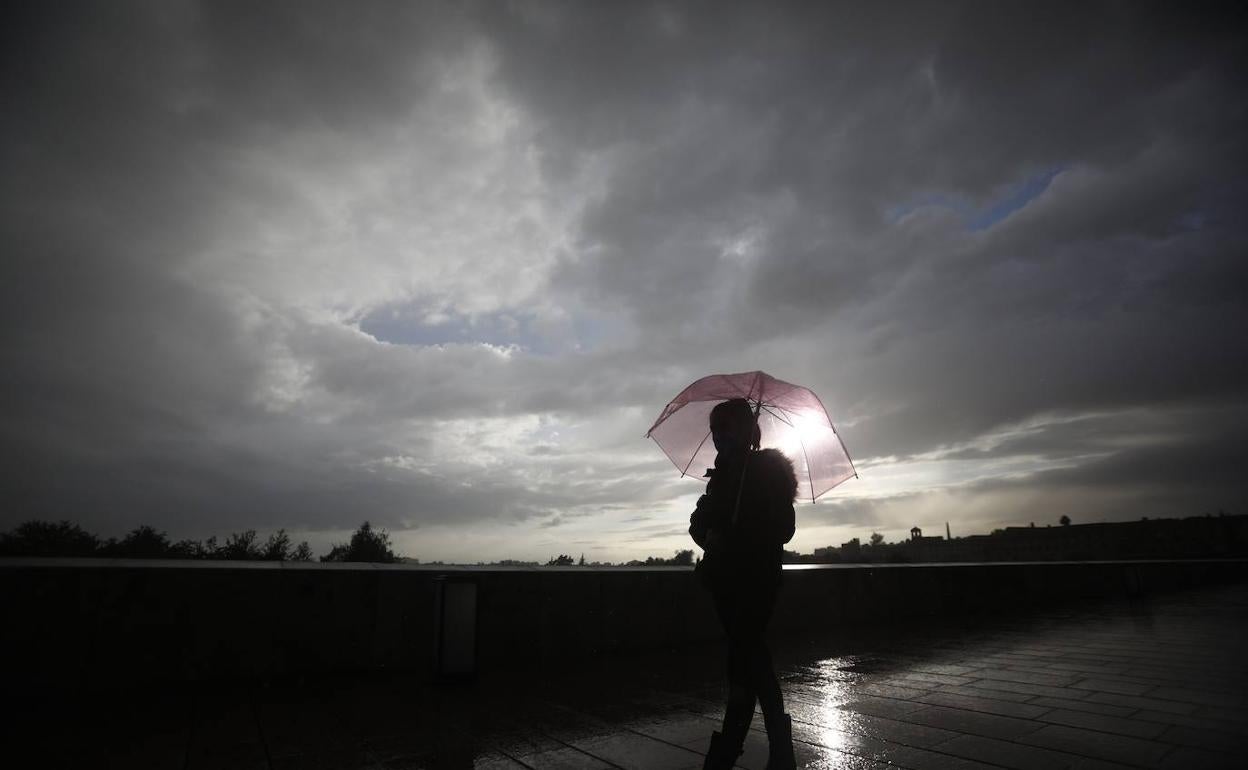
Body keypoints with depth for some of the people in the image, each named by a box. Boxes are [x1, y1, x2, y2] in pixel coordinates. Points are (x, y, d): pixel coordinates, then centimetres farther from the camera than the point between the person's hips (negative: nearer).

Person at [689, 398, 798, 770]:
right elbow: (700, 522, 9)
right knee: (751, 657, 13)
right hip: (727, 577, 7)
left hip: (756, 577, -7)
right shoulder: (724, 471, 12)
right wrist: (710, 534, -14)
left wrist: (729, 540, -21)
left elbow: (781, 529, -13)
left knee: (744, 659, -8)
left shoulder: (769, 469, -6)